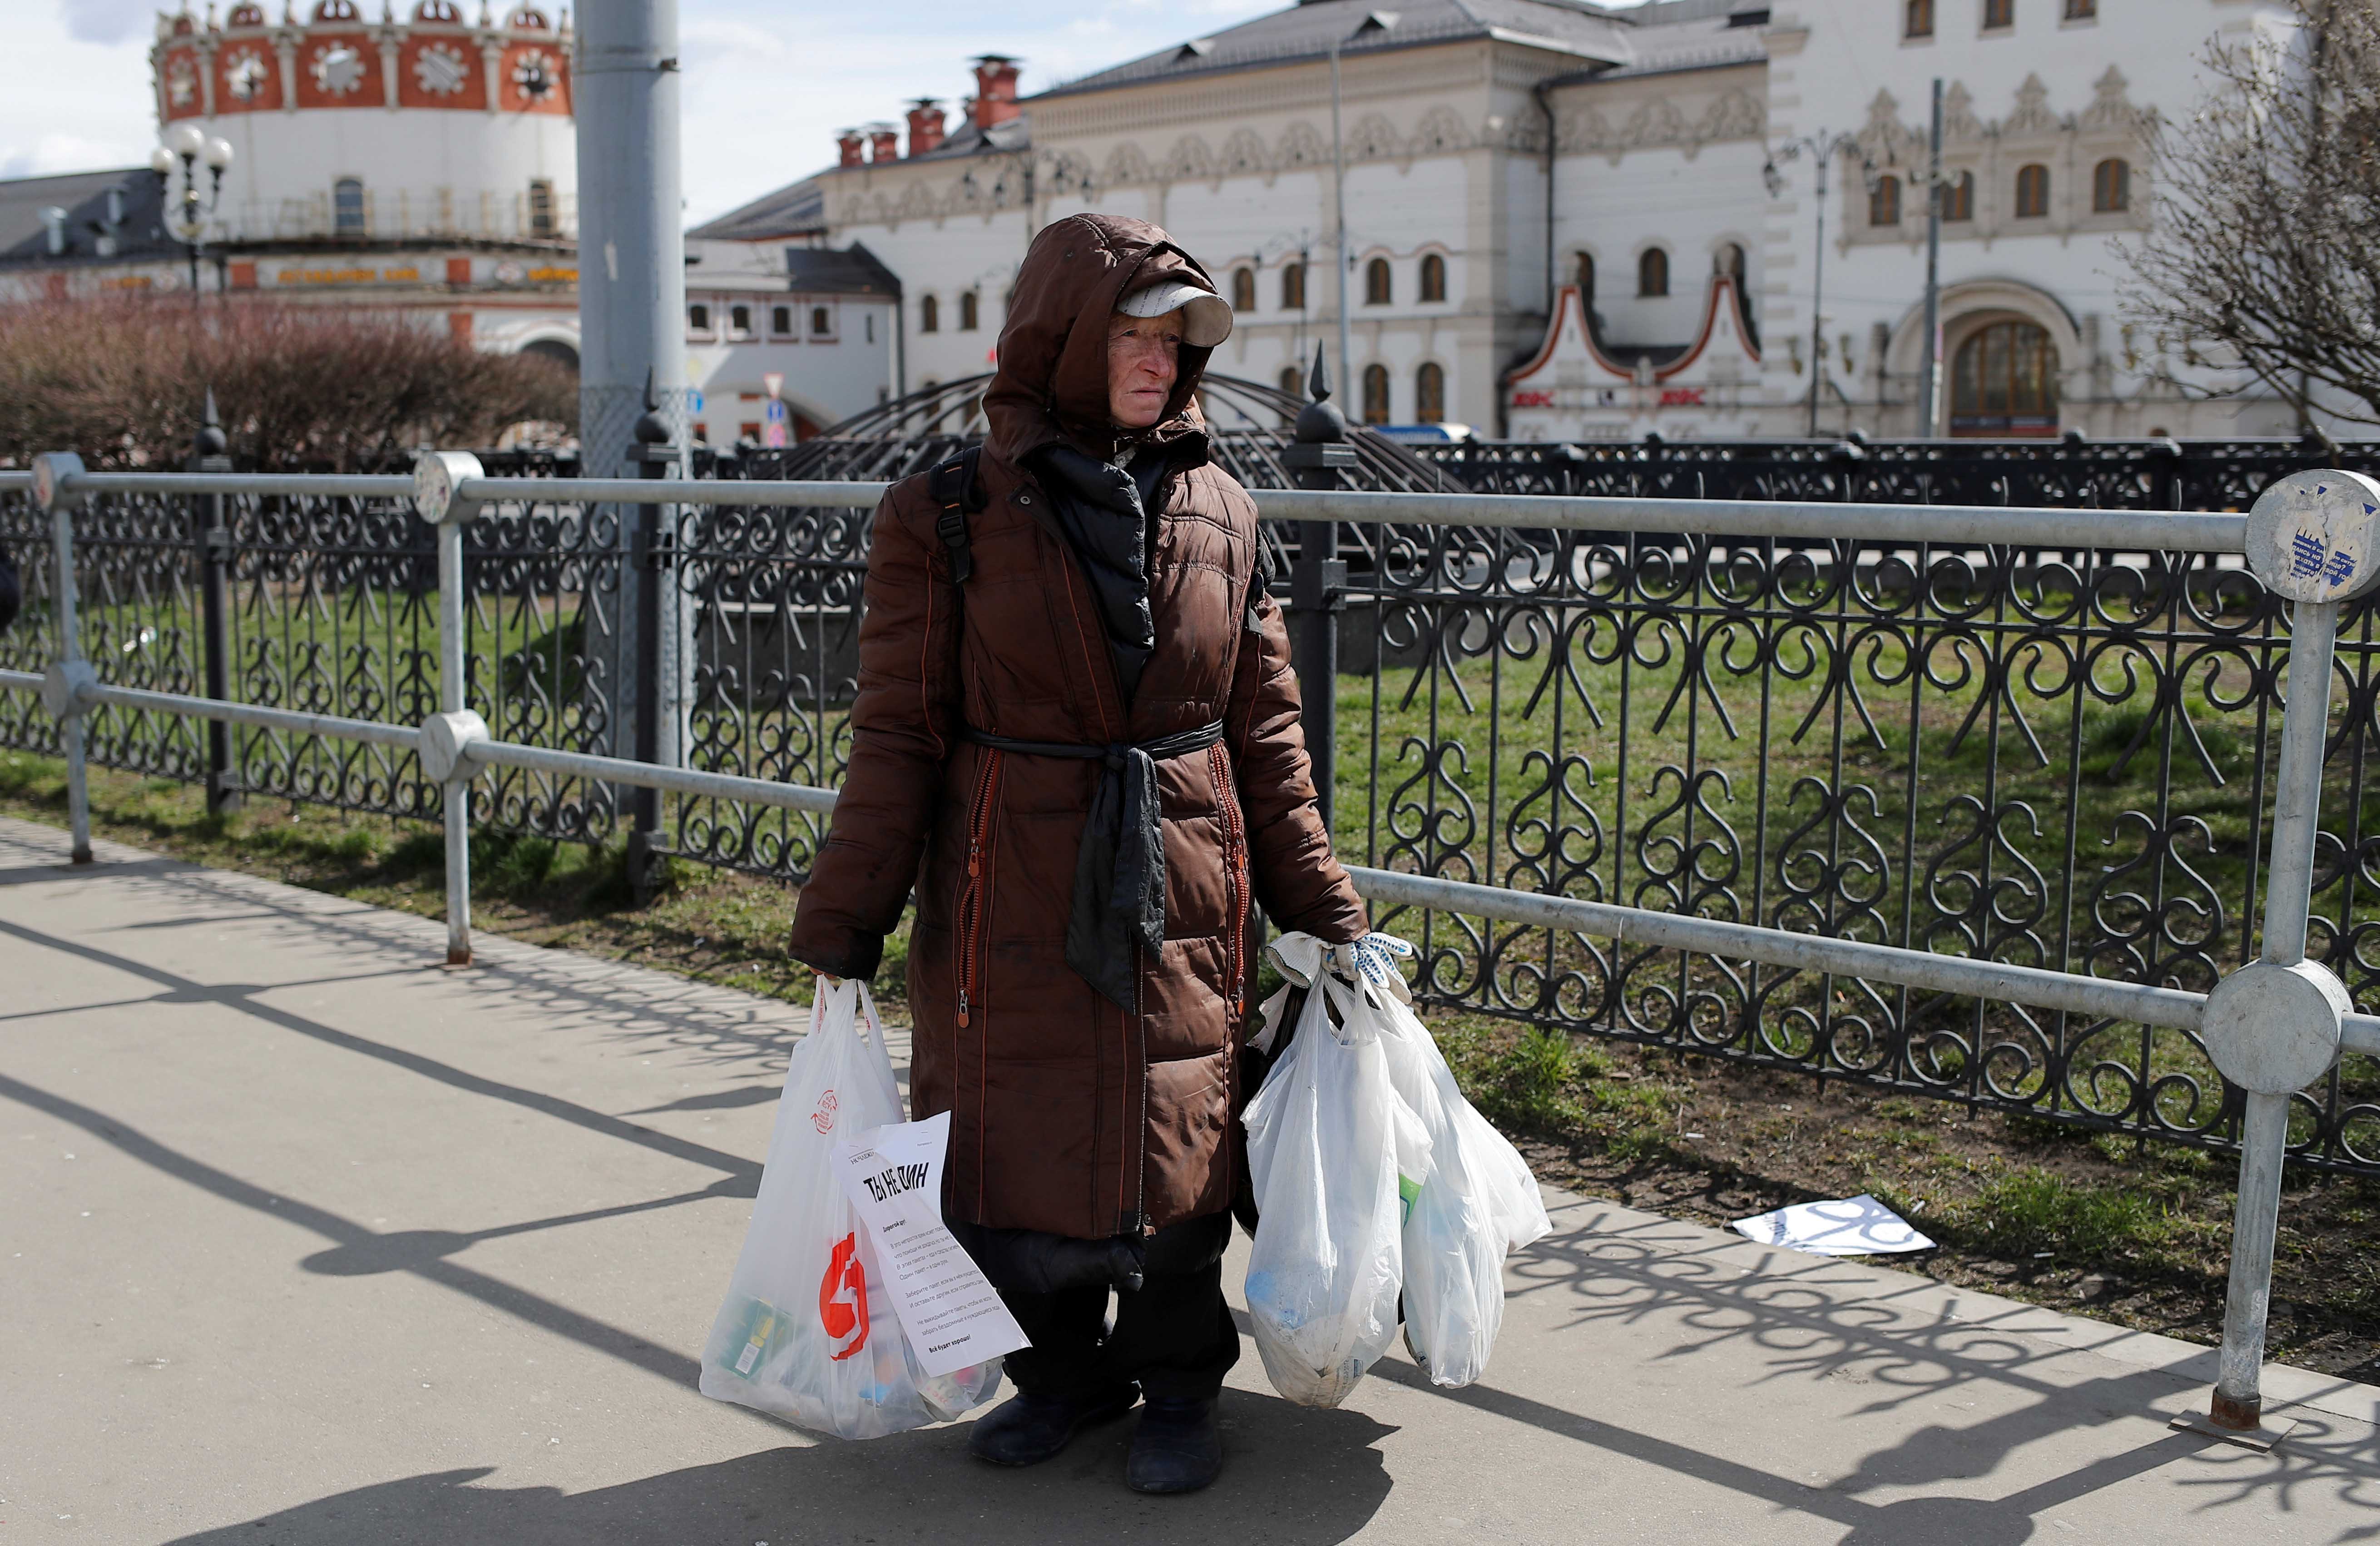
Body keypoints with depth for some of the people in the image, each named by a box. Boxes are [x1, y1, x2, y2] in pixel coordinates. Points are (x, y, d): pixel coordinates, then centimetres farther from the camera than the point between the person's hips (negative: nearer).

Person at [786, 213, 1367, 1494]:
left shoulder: (1221, 515, 4)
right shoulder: (950, 513, -4)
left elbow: (1266, 733, 8)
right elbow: (899, 736, -3)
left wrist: (1322, 911, 8)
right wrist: (841, 930, -5)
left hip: (1179, 892, 2)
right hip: (1010, 896, -1)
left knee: (1174, 1139, 8)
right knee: (1013, 1138, 7)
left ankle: (1178, 1385, 30)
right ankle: (1062, 1367, 32)